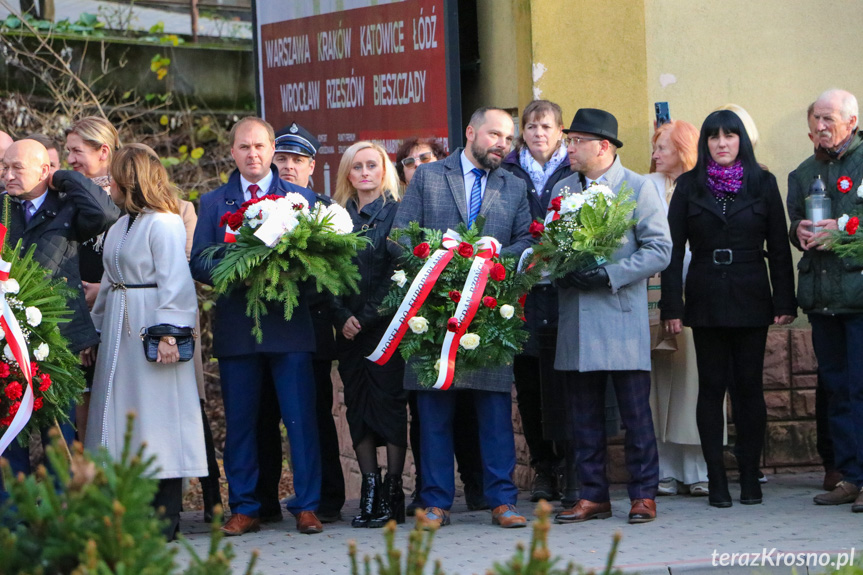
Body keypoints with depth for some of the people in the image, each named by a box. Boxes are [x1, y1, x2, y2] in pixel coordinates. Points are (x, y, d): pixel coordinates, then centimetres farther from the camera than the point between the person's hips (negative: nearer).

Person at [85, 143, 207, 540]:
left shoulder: (164, 223, -10)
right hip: (118, 329, 9)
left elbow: (174, 283, -15)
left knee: (157, 413, -7)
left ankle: (165, 518, -4)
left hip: (150, 325, -9)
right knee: (124, 413, 7)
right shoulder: (119, 227, 17)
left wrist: (168, 332, -21)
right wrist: (95, 329, 20)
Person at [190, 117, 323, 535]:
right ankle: (244, 509, 11)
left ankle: (306, 506, 3)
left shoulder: (301, 197, 11)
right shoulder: (213, 203, 13)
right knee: (239, 420, 4)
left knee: (300, 417, -3)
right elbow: (198, 264, 6)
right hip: (236, 326, 1)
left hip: (290, 324, -1)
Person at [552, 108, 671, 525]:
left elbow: (659, 249, -5)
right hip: (575, 316, 5)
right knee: (583, 412, 6)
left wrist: (609, 275, -16)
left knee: (635, 410, -2)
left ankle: (643, 495, 6)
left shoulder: (637, 188, 0)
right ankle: (592, 495, 13)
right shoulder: (562, 189, 15)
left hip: (622, 316, -5)